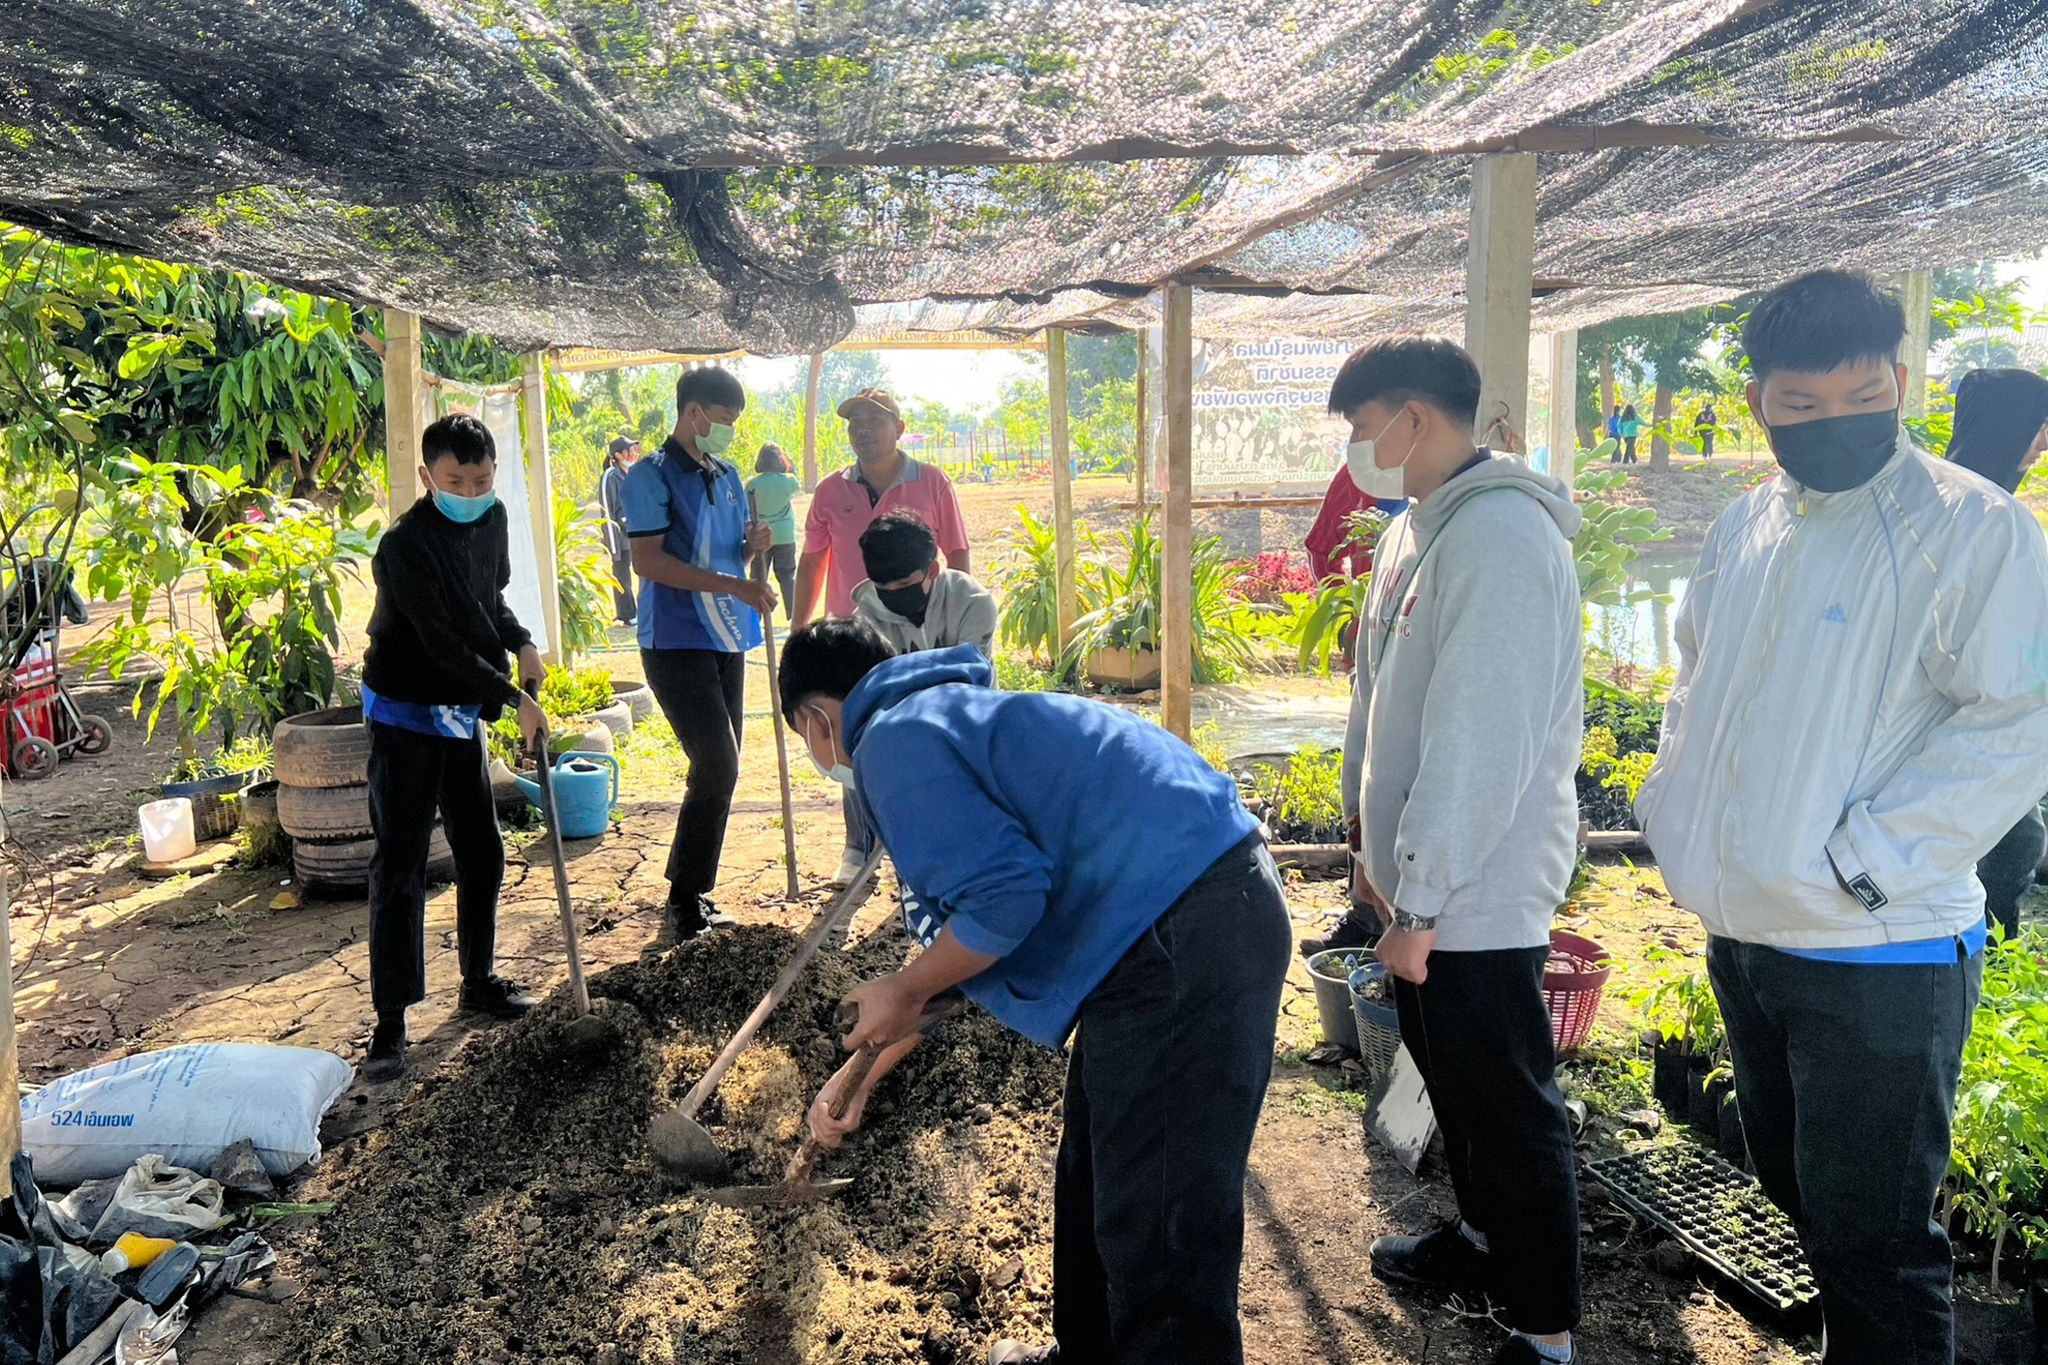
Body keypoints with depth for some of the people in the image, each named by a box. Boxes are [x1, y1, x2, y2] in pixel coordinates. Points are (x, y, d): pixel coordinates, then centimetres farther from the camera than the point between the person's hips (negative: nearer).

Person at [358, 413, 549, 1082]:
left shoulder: (492, 519, 2)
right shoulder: (406, 544, -22)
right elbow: (442, 644, -23)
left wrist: (521, 643, 1)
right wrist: (515, 699, -20)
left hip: (462, 713, 8)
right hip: (406, 716, -7)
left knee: (483, 854, 14)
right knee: (401, 865, -4)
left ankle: (479, 979, 31)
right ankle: (390, 1020, 4)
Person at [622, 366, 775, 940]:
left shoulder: (727, 476, 15)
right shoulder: (652, 476, -8)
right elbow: (648, 560, -18)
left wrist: (752, 545, 0)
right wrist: (731, 585, -24)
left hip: (726, 640, 8)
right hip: (676, 642, -8)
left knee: (719, 770, 10)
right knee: (718, 768, -12)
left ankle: (692, 893, 22)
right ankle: (684, 904, 0)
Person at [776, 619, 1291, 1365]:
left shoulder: (892, 739, -6)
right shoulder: (941, 713, 25)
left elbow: (1003, 898, -19)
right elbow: (960, 931, 33)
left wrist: (901, 993, 1)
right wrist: (859, 1074, 39)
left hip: (1178, 934, -11)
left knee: (1162, 1237, 1)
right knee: (1094, 1178, 25)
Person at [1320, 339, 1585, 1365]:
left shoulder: (1498, 536, -22)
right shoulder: (1415, 530, 9)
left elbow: (1481, 740, -26)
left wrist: (1421, 901, -22)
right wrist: (1377, 840, 19)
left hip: (1478, 893, -9)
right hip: (1423, 877, 9)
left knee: (1509, 1107, 4)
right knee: (1450, 1076, 24)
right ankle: (1482, 1236, 45)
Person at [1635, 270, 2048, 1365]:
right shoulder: (1744, 528, 8)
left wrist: (1860, 863, -20)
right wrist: (1674, 799, 9)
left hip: (1879, 955, -7)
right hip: (1742, 935, 7)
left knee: (1870, 1241, 3)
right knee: (1791, 1182, 24)